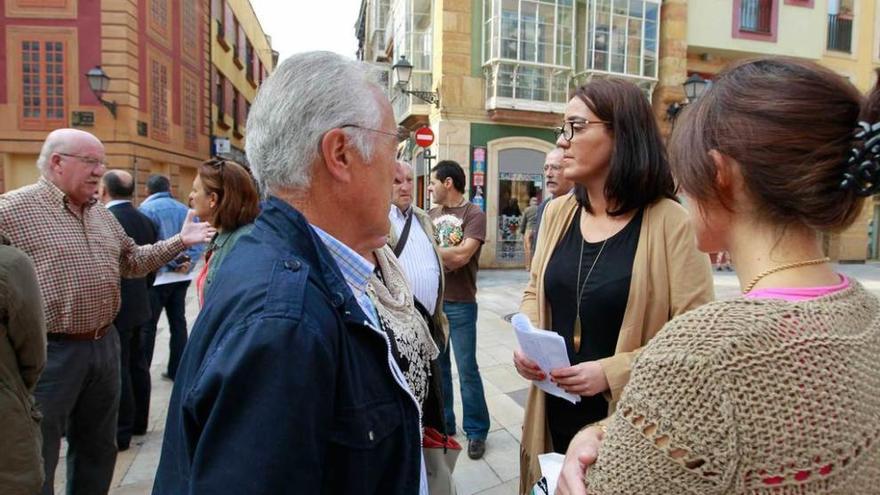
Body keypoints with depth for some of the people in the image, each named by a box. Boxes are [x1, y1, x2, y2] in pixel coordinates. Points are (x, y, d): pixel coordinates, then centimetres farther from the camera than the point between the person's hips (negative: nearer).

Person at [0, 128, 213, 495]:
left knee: (98, 449, 21)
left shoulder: (101, 214, 11)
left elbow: (134, 261, 17)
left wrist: (179, 241, 6)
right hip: (49, 352, -7)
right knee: (37, 461, 8)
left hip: (104, 345, 7)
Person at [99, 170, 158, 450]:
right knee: (136, 364, 16)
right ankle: (138, 421, 29)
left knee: (117, 370, 0)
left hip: (113, 307, -8)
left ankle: (121, 432, 10)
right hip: (137, 304, 8)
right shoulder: (145, 221, 5)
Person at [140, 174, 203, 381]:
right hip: (181, 276, 5)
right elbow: (198, 241, 3)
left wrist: (171, 262, -9)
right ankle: (177, 370, 17)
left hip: (156, 277, -5)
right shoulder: (185, 210, 8)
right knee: (178, 323, 11)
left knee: (148, 326, 2)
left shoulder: (147, 209, -8)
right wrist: (188, 262, -5)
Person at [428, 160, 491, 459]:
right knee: (437, 366, 15)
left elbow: (462, 255, -20)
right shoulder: (431, 215, 10)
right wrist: (445, 258, -10)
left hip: (460, 305, -5)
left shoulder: (474, 215, -9)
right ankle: (442, 423, 32)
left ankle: (476, 430, 21)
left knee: (467, 369, 4)